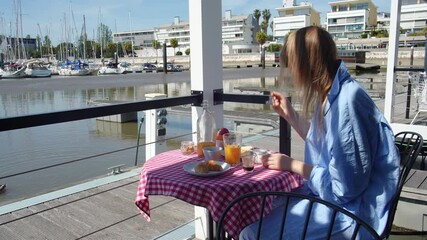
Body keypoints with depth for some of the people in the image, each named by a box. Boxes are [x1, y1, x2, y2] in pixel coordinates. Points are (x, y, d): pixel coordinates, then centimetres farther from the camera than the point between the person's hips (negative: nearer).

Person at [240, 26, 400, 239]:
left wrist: (291, 164, -13)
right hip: (329, 192, 9)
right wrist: (289, 114, 12)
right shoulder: (332, 95, 2)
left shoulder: (347, 103, -27)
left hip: (349, 208, -9)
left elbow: (343, 188, -24)